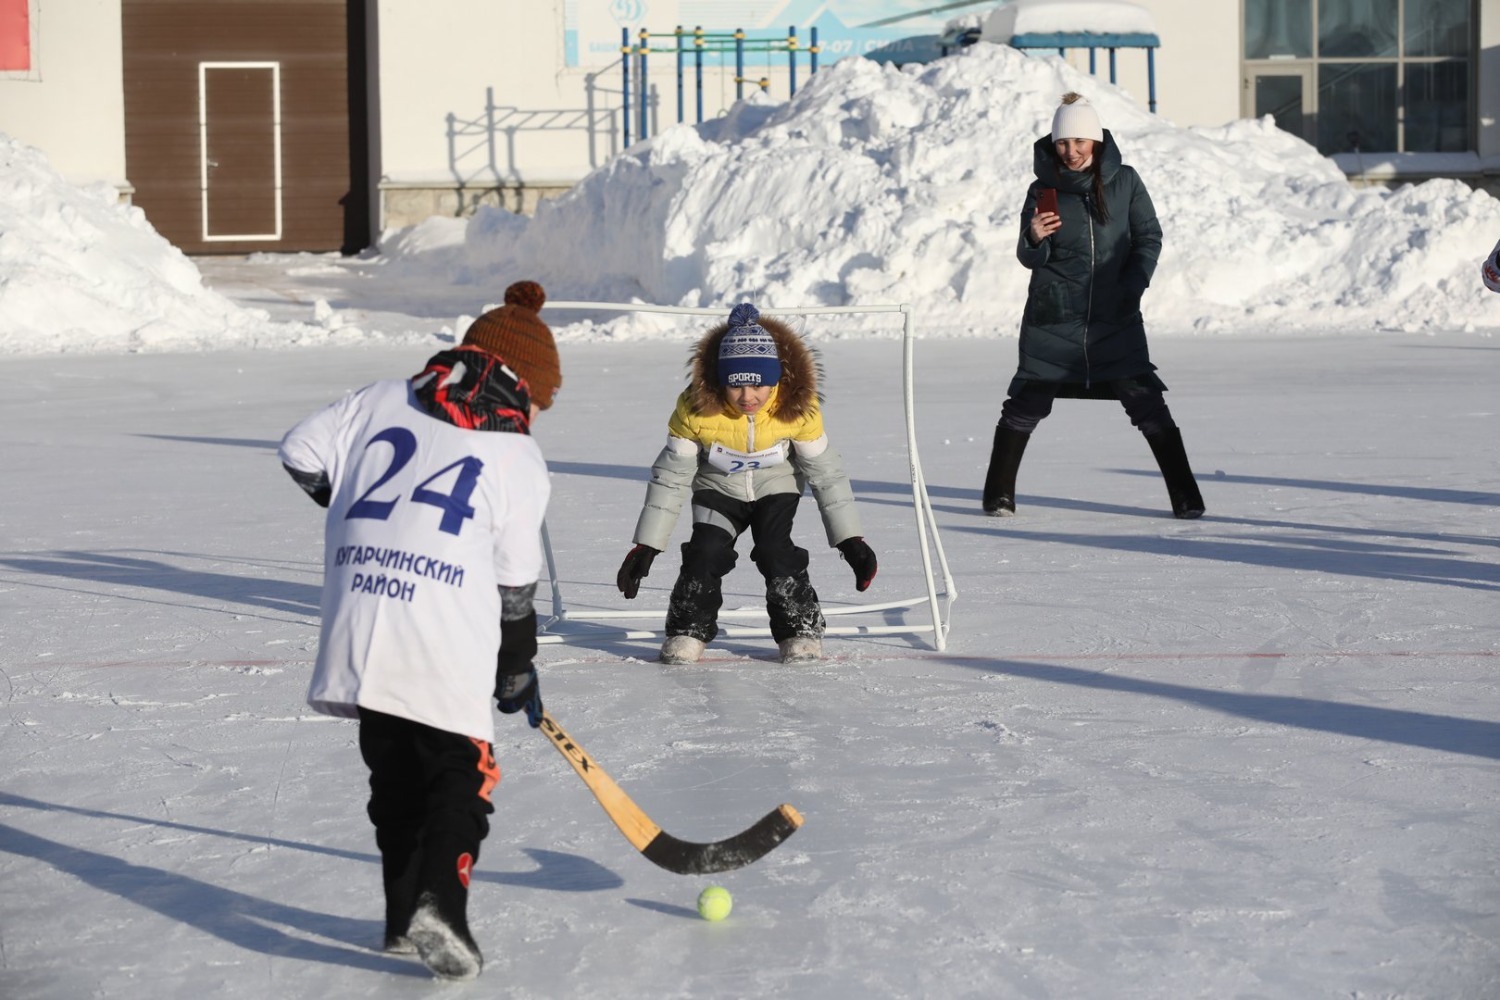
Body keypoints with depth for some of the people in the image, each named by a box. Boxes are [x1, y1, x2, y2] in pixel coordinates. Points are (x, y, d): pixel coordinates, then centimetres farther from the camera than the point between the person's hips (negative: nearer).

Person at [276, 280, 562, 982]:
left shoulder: (384, 400, 12)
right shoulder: (519, 458, 5)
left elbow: (303, 454, 12)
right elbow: (515, 585, 6)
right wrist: (518, 671, 18)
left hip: (359, 631, 4)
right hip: (446, 649, -4)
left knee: (395, 774, 16)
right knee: (462, 774, 5)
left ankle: (405, 917, 20)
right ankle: (439, 905, -15)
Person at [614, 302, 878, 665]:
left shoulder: (798, 407, -27)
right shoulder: (696, 407, -29)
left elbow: (825, 471, -14)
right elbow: (671, 475, -18)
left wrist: (851, 540, -13)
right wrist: (646, 547, -17)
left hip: (776, 488, 0)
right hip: (718, 489, 0)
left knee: (776, 553, -18)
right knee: (705, 553, -17)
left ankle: (801, 630, 3)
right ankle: (687, 631, 3)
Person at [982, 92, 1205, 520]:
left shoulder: (1125, 182, 1)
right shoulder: (1043, 190, 2)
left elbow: (1149, 237, 4)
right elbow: (1031, 259, 3)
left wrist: (1132, 285, -11)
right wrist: (1034, 239, -20)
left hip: (1115, 316, 0)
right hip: (1052, 318, 1)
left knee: (1145, 401, -7)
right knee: (1027, 402, 2)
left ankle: (1186, 496, 0)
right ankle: (999, 495, 16)